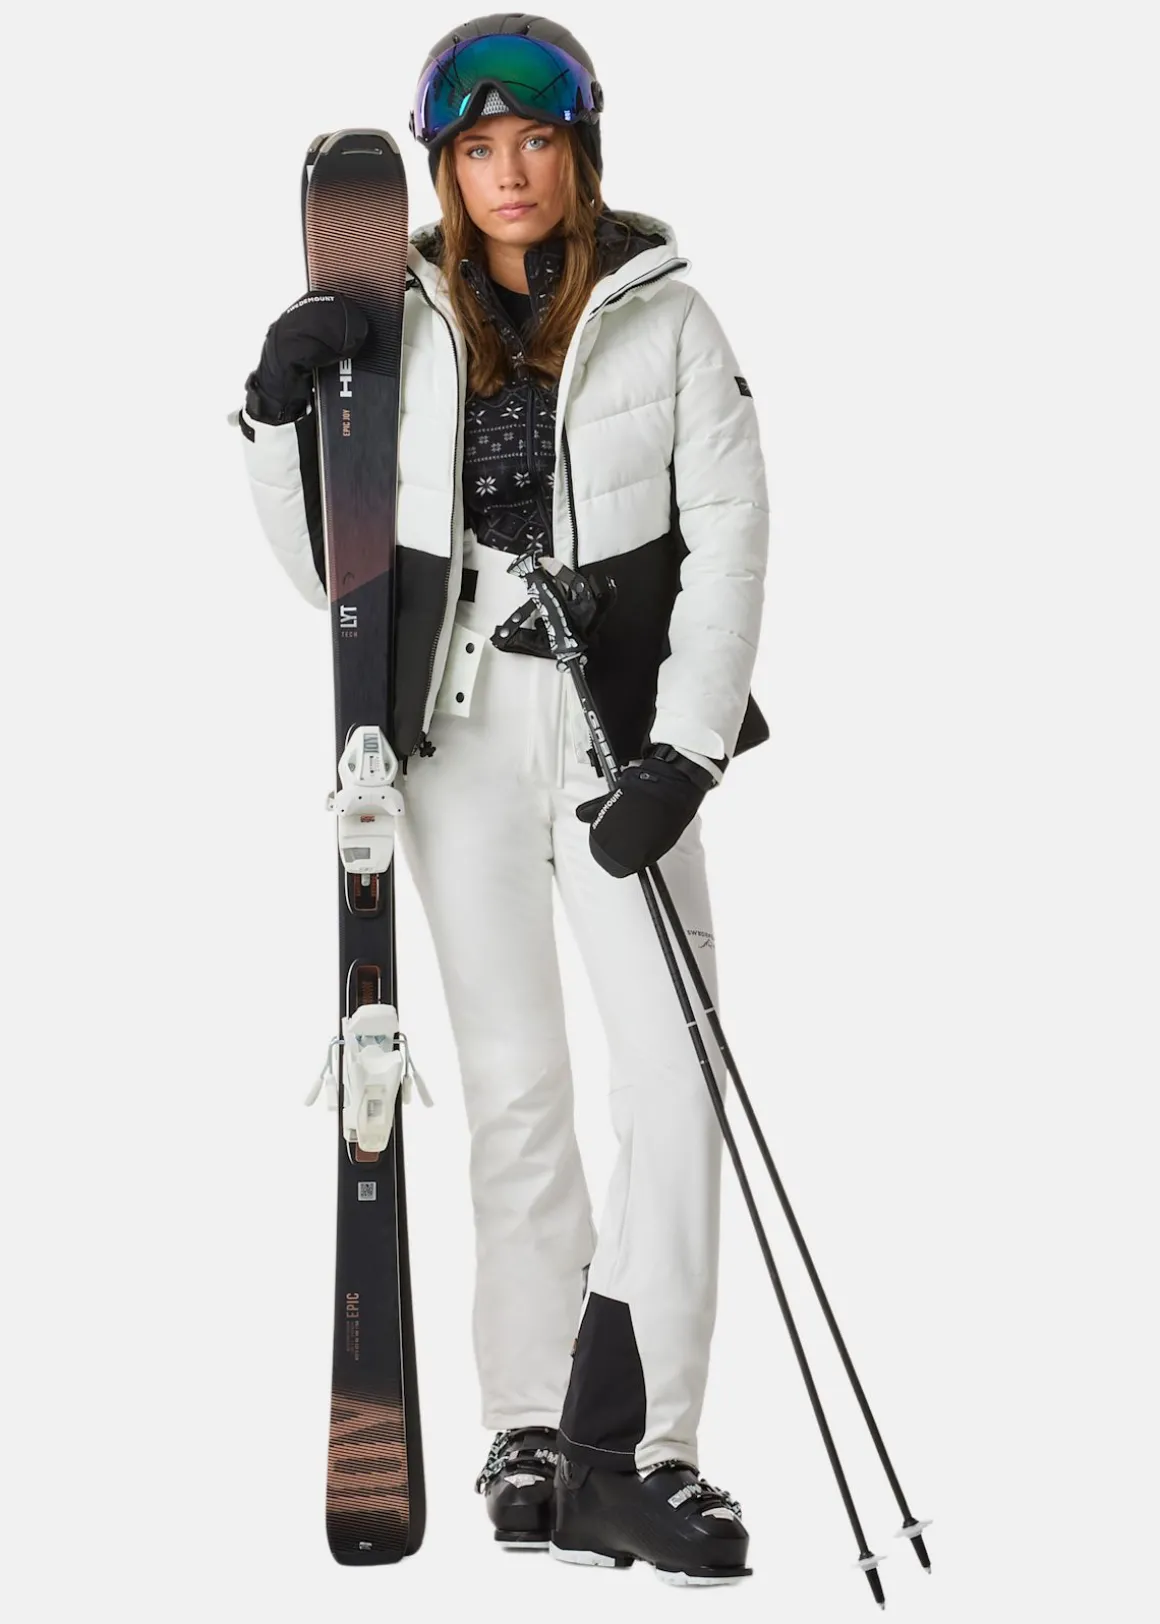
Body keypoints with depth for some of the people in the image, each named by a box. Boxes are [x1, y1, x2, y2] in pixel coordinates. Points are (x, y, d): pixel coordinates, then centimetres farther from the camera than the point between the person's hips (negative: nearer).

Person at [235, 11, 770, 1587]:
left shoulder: (661, 315, 3)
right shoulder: (395, 320, 8)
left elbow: (728, 537, -2)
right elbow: (325, 564, 11)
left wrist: (683, 753, -12)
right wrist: (278, 412, -6)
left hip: (623, 725, -1)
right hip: (456, 727, 2)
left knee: (673, 1072, -12)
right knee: (513, 1085, 4)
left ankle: (635, 1454, -12)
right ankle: (533, 1431, 10)